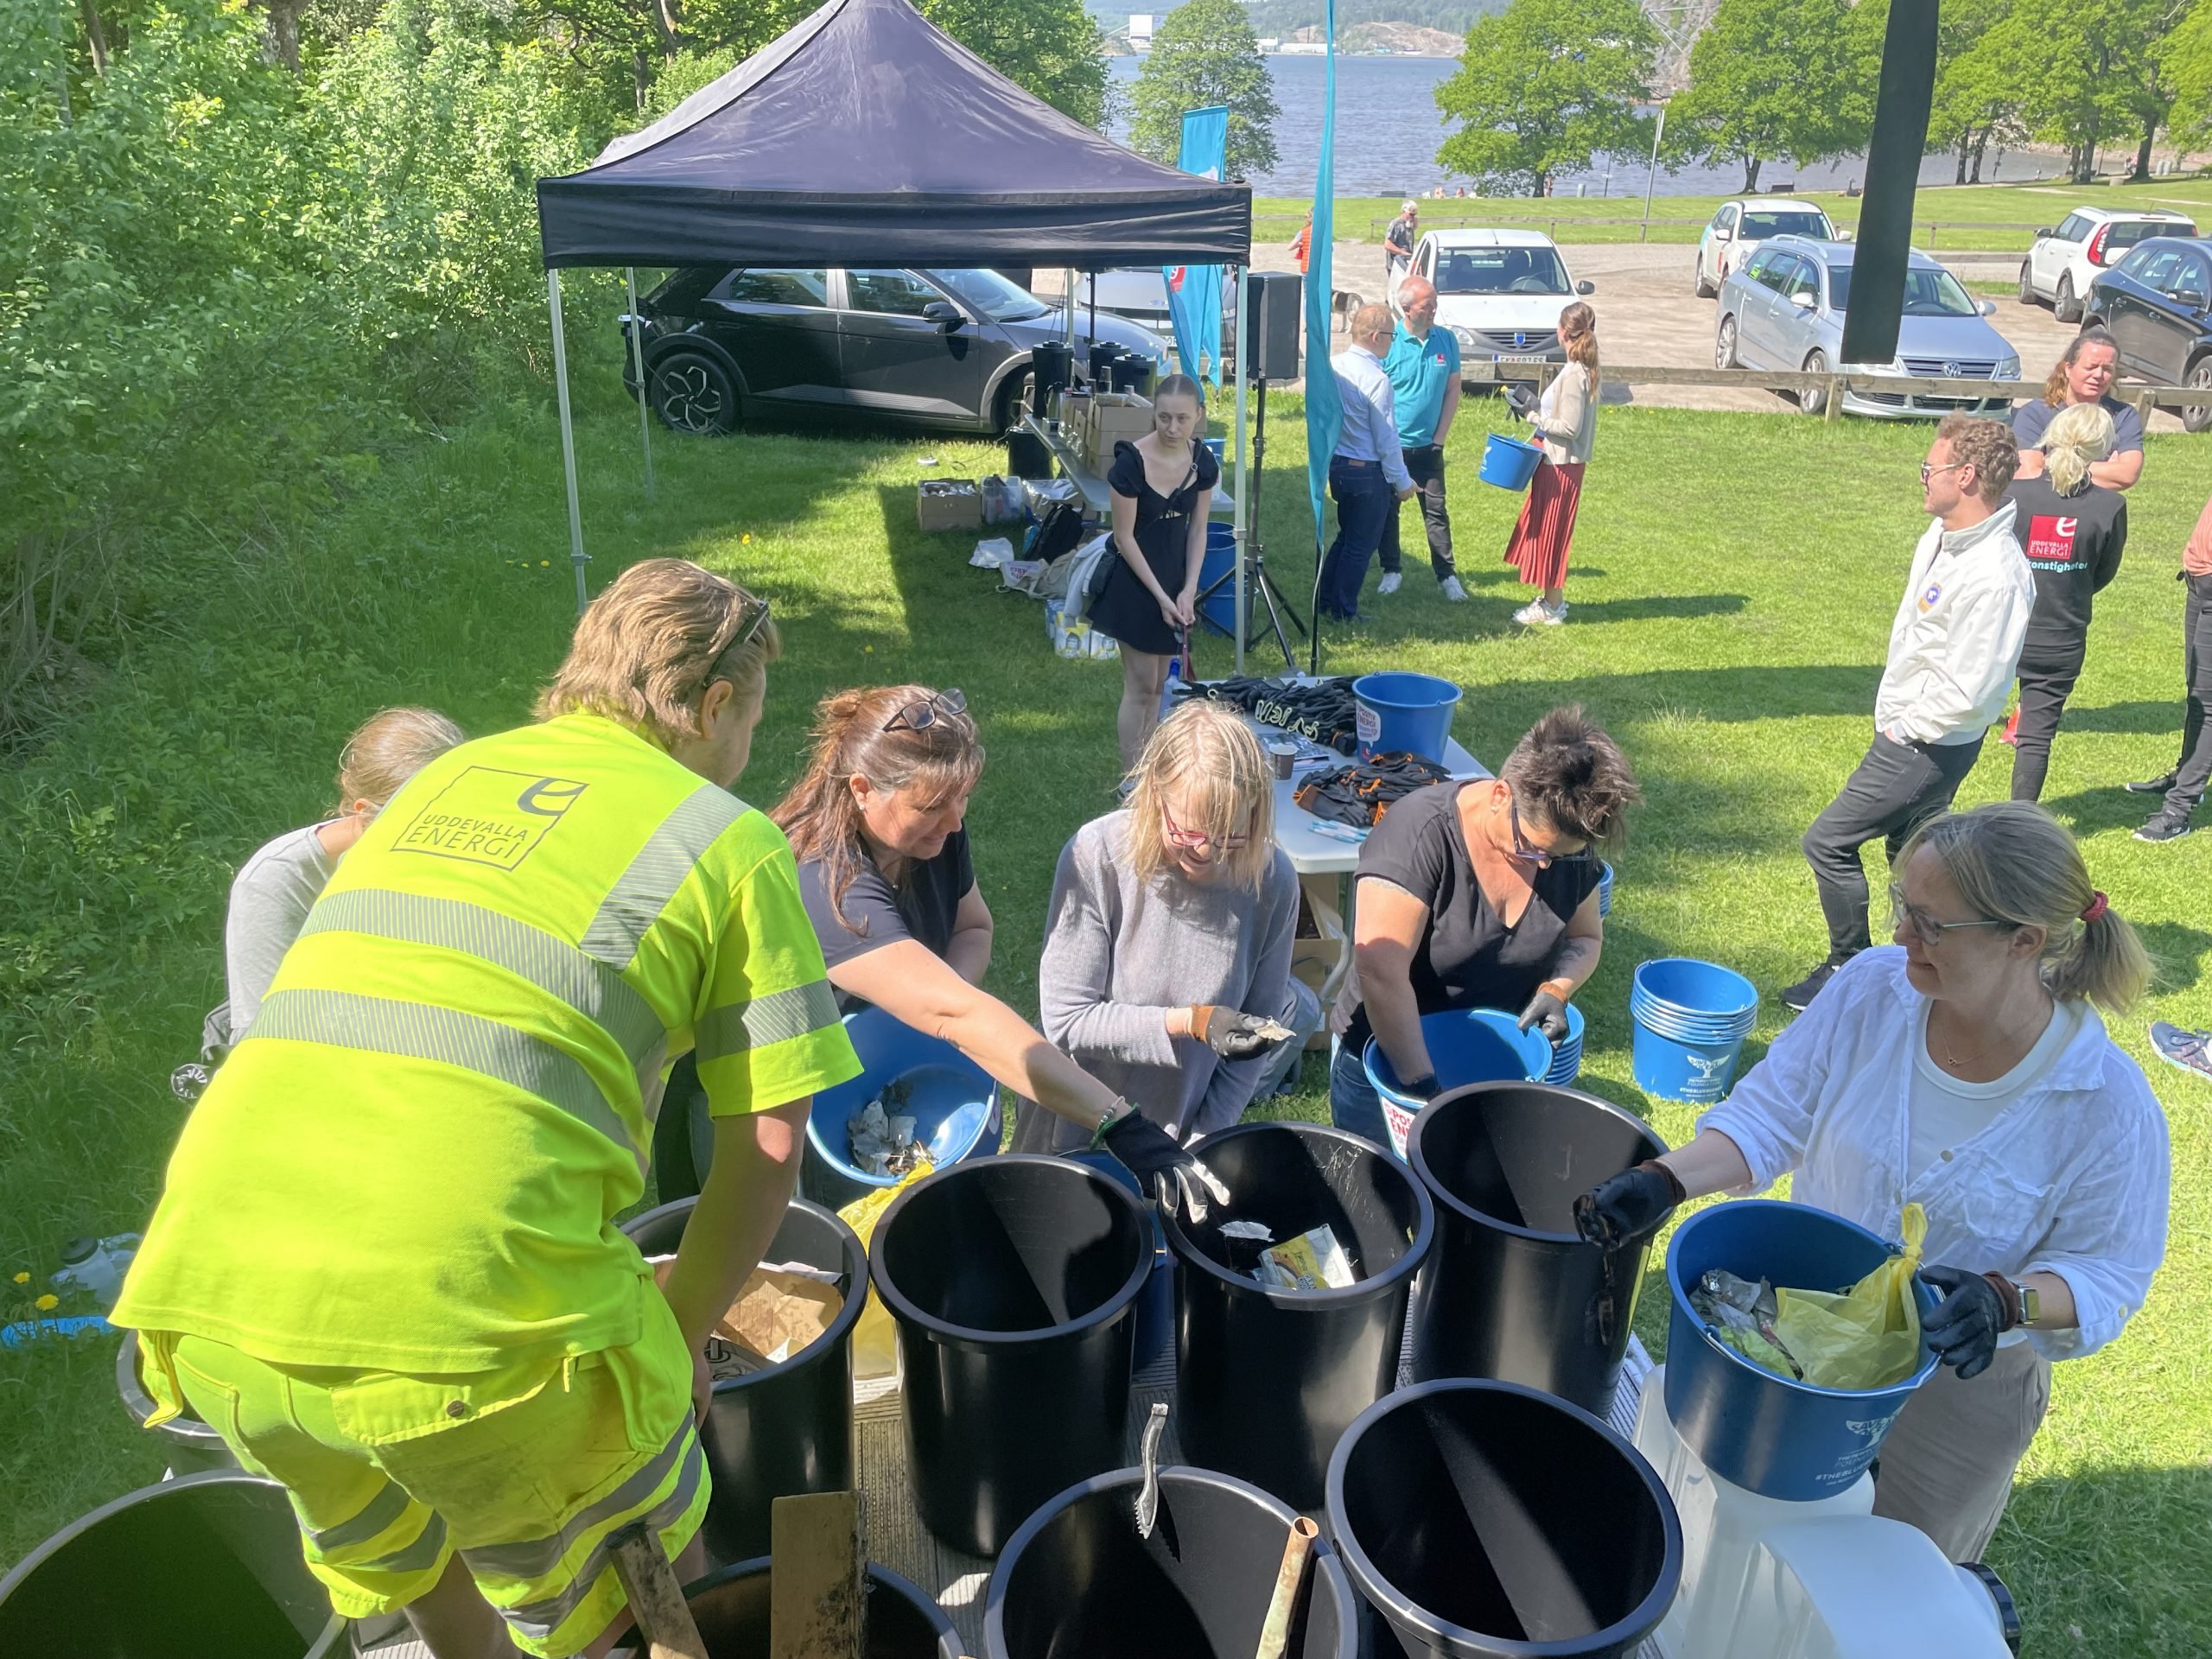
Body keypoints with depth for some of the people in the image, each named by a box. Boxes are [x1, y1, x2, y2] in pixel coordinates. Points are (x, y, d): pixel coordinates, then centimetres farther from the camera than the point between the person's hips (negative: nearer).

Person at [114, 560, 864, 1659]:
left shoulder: (443, 777, 22)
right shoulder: (730, 840, 6)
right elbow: (768, 1145, 3)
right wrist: (680, 1338, 19)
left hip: (211, 1300, 6)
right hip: (466, 1308, -6)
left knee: (390, 1543, 34)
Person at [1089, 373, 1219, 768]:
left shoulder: (1203, 461, -4)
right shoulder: (1131, 462, -20)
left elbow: (1197, 529, 3)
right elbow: (1124, 537, -16)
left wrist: (1188, 591, -6)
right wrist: (1160, 595, -15)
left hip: (1177, 578, 5)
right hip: (1137, 583, -5)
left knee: (1157, 686, 13)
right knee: (1141, 686, -1)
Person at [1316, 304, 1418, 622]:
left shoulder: (1333, 365, 0)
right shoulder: (1377, 379, -22)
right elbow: (1386, 440, -17)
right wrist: (1402, 481, -7)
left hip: (1337, 464, 8)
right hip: (1368, 471, -7)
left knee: (1345, 536, 23)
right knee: (1360, 546, 7)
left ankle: (1323, 599, 29)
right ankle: (1344, 612, 15)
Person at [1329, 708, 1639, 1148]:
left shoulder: (1570, 847, -9)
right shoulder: (1422, 833, -28)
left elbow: (1584, 938, 8)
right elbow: (1380, 972, -34)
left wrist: (1556, 989, -14)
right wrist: (1423, 1085, -32)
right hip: (1389, 1066, -4)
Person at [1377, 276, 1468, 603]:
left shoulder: (1447, 340, -1)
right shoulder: (1388, 343, -11)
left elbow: (1453, 390, 5)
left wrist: (1440, 437, -1)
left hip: (1428, 446, 2)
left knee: (1436, 511, 5)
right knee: (1387, 510, 10)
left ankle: (1447, 575, 11)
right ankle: (1391, 571, 23)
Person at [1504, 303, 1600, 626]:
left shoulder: (1574, 375, -21)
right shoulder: (1585, 369, 8)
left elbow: (1569, 428, -23)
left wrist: (1533, 416, -17)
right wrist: (1536, 405, 5)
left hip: (1560, 465, -10)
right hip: (1559, 461, 10)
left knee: (1550, 533, 1)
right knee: (1542, 530, 18)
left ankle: (1552, 608, 11)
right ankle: (1552, 598, 28)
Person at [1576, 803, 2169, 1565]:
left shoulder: (2109, 1105, -25)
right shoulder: (1872, 988, -19)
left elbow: (2106, 1274, -14)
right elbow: (1770, 1114, -13)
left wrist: (2003, 1300, -34)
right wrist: (1663, 1182, -27)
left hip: (1957, 1380, -2)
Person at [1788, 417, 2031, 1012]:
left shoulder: (1994, 575, -29)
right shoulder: (1942, 536, 1)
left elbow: (1967, 690, -29)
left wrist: (1904, 729, -16)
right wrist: (1894, 713, 13)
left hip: (1928, 747, -10)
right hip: (1906, 729, 10)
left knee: (1828, 842, -3)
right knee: (1911, 854, 20)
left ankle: (1848, 969, 13)